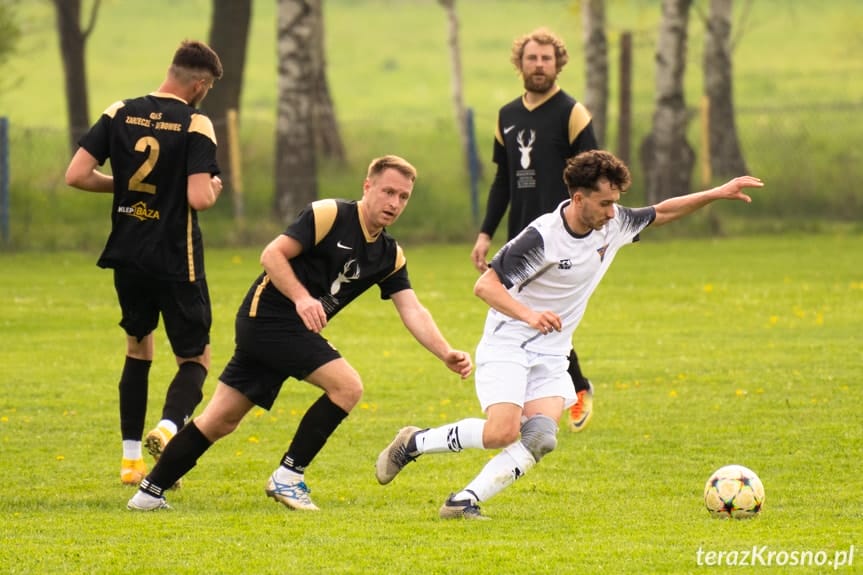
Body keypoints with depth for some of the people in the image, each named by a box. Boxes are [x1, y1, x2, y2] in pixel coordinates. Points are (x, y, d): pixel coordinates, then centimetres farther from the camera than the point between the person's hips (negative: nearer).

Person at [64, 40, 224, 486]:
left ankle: (130, 458, 18)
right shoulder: (195, 125, -11)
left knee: (138, 349, 22)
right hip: (176, 261, -4)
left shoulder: (120, 114, 1)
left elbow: (76, 175, -3)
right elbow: (199, 198, -19)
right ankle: (169, 426, -22)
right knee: (195, 359, 8)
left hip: (127, 256, 4)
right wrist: (214, 186, 3)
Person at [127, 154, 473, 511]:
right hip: (269, 317, -8)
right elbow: (272, 255, -16)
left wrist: (446, 354, -13)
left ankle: (150, 492, 13)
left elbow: (413, 312, 2)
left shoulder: (390, 256, 9)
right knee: (347, 386, -16)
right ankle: (287, 477, -8)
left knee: (220, 421, 7)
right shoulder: (328, 215, -12)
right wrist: (301, 297, -29)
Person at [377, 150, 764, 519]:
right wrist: (529, 315, -39)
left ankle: (466, 500, -17)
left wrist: (716, 194, 11)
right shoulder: (543, 237, -22)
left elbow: (662, 213, 19)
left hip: (550, 356, 7)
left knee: (540, 438, -17)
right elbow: (485, 285, -23)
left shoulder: (614, 224, -1)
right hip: (506, 346, -7)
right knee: (501, 433, -23)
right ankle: (412, 443, -1)